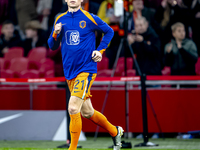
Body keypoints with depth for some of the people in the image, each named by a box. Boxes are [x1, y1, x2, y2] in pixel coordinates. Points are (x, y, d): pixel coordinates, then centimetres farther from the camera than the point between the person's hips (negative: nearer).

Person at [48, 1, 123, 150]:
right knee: (87, 112, 14)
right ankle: (115, 132, 36)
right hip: (70, 72, 6)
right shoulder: (60, 20, 7)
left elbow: (109, 31, 10)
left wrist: (100, 51, 0)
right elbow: (52, 46, 11)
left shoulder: (90, 18, -4)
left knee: (73, 108, -19)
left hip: (86, 70, -6)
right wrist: (56, 34, -9)